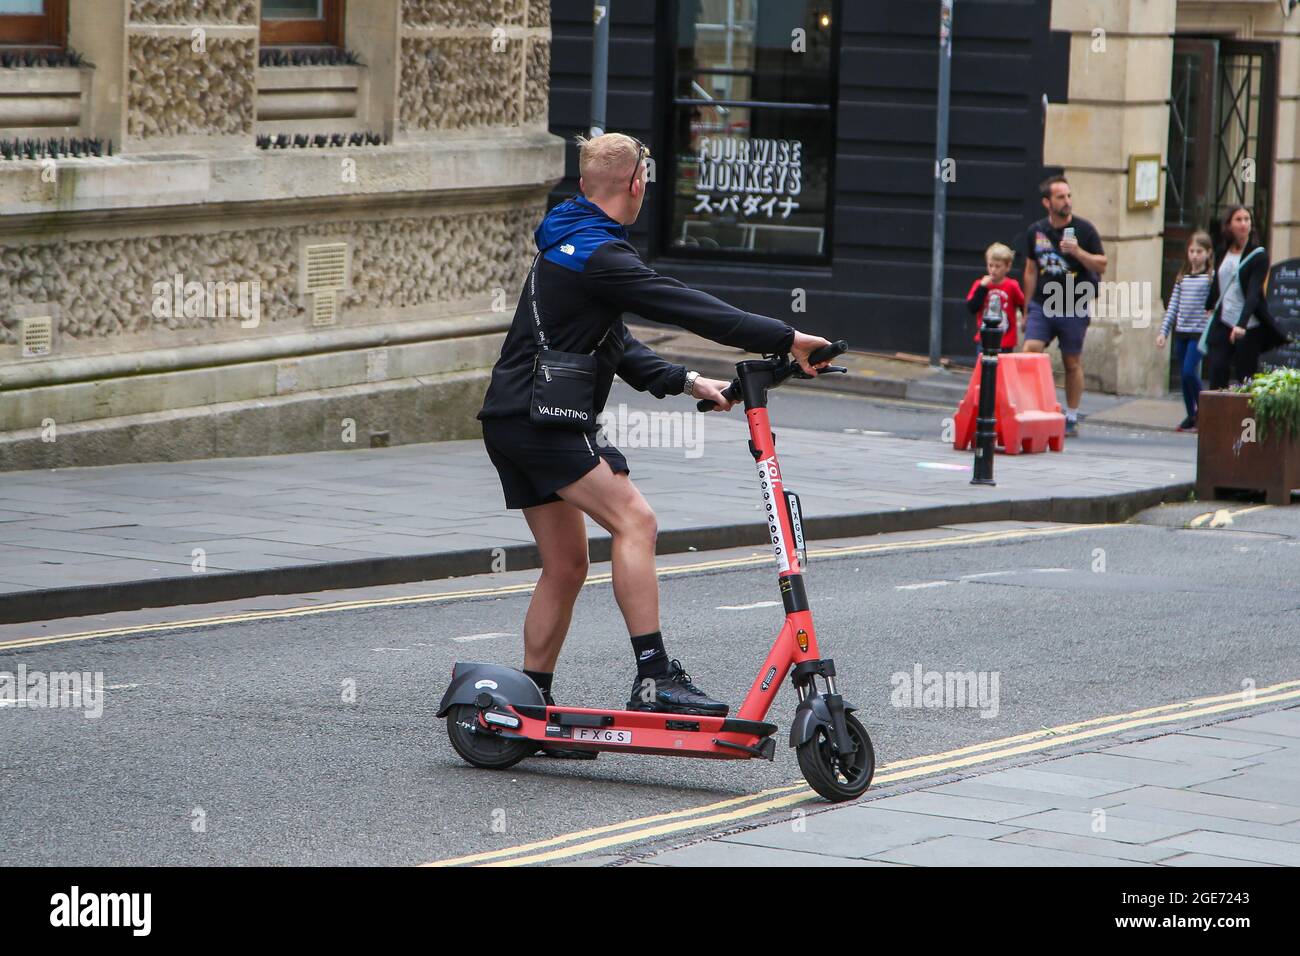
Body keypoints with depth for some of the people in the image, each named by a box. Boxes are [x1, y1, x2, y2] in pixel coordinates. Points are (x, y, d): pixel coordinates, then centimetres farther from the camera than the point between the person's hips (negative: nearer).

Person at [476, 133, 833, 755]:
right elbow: (683, 307, -20)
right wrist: (783, 339, -19)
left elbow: (615, 347, 23)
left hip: (512, 420, 10)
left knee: (566, 564, 11)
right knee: (632, 519, -18)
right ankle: (654, 677, -24)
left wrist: (685, 382, 13)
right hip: (540, 421, -10)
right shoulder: (599, 255, -14)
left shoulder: (569, 249, 20)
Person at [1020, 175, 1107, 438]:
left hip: (1074, 308, -2)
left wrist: (1078, 252, -20)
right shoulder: (1035, 232, 7)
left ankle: (1071, 420, 14)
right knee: (1030, 352, -14)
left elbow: (1101, 265, -2)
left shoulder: (1084, 229, -2)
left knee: (1072, 363, 5)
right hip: (1042, 305, 2)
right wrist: (1026, 309, 15)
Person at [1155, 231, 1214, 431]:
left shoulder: (1212, 277, -5)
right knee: (1183, 376, 7)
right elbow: (1173, 307, 14)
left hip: (1199, 332, -6)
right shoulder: (1182, 277, 11)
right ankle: (1191, 416, 17)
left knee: (1189, 371, -16)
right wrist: (1163, 331, 9)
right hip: (1181, 332, 6)